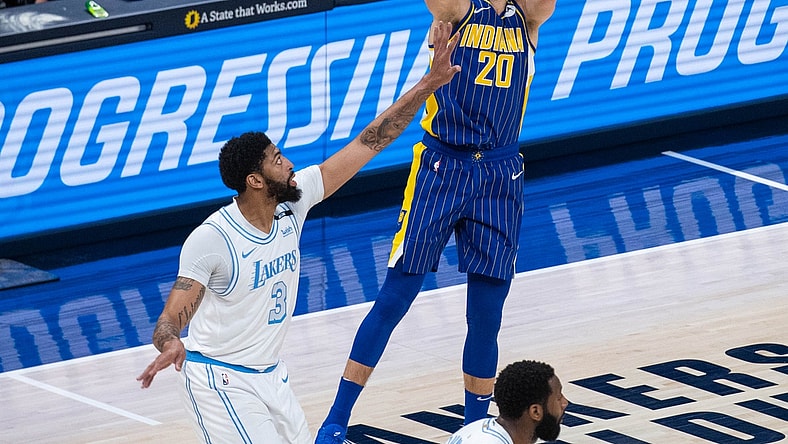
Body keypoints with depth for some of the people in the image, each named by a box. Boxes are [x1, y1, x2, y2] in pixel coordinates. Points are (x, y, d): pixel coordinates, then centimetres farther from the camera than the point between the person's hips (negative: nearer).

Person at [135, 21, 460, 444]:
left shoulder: (293, 202, -5)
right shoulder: (211, 239, -23)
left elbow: (368, 143, -1)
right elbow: (170, 319, -24)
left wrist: (430, 82, -4)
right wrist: (170, 344, -50)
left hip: (268, 374, 8)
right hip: (220, 380, -8)